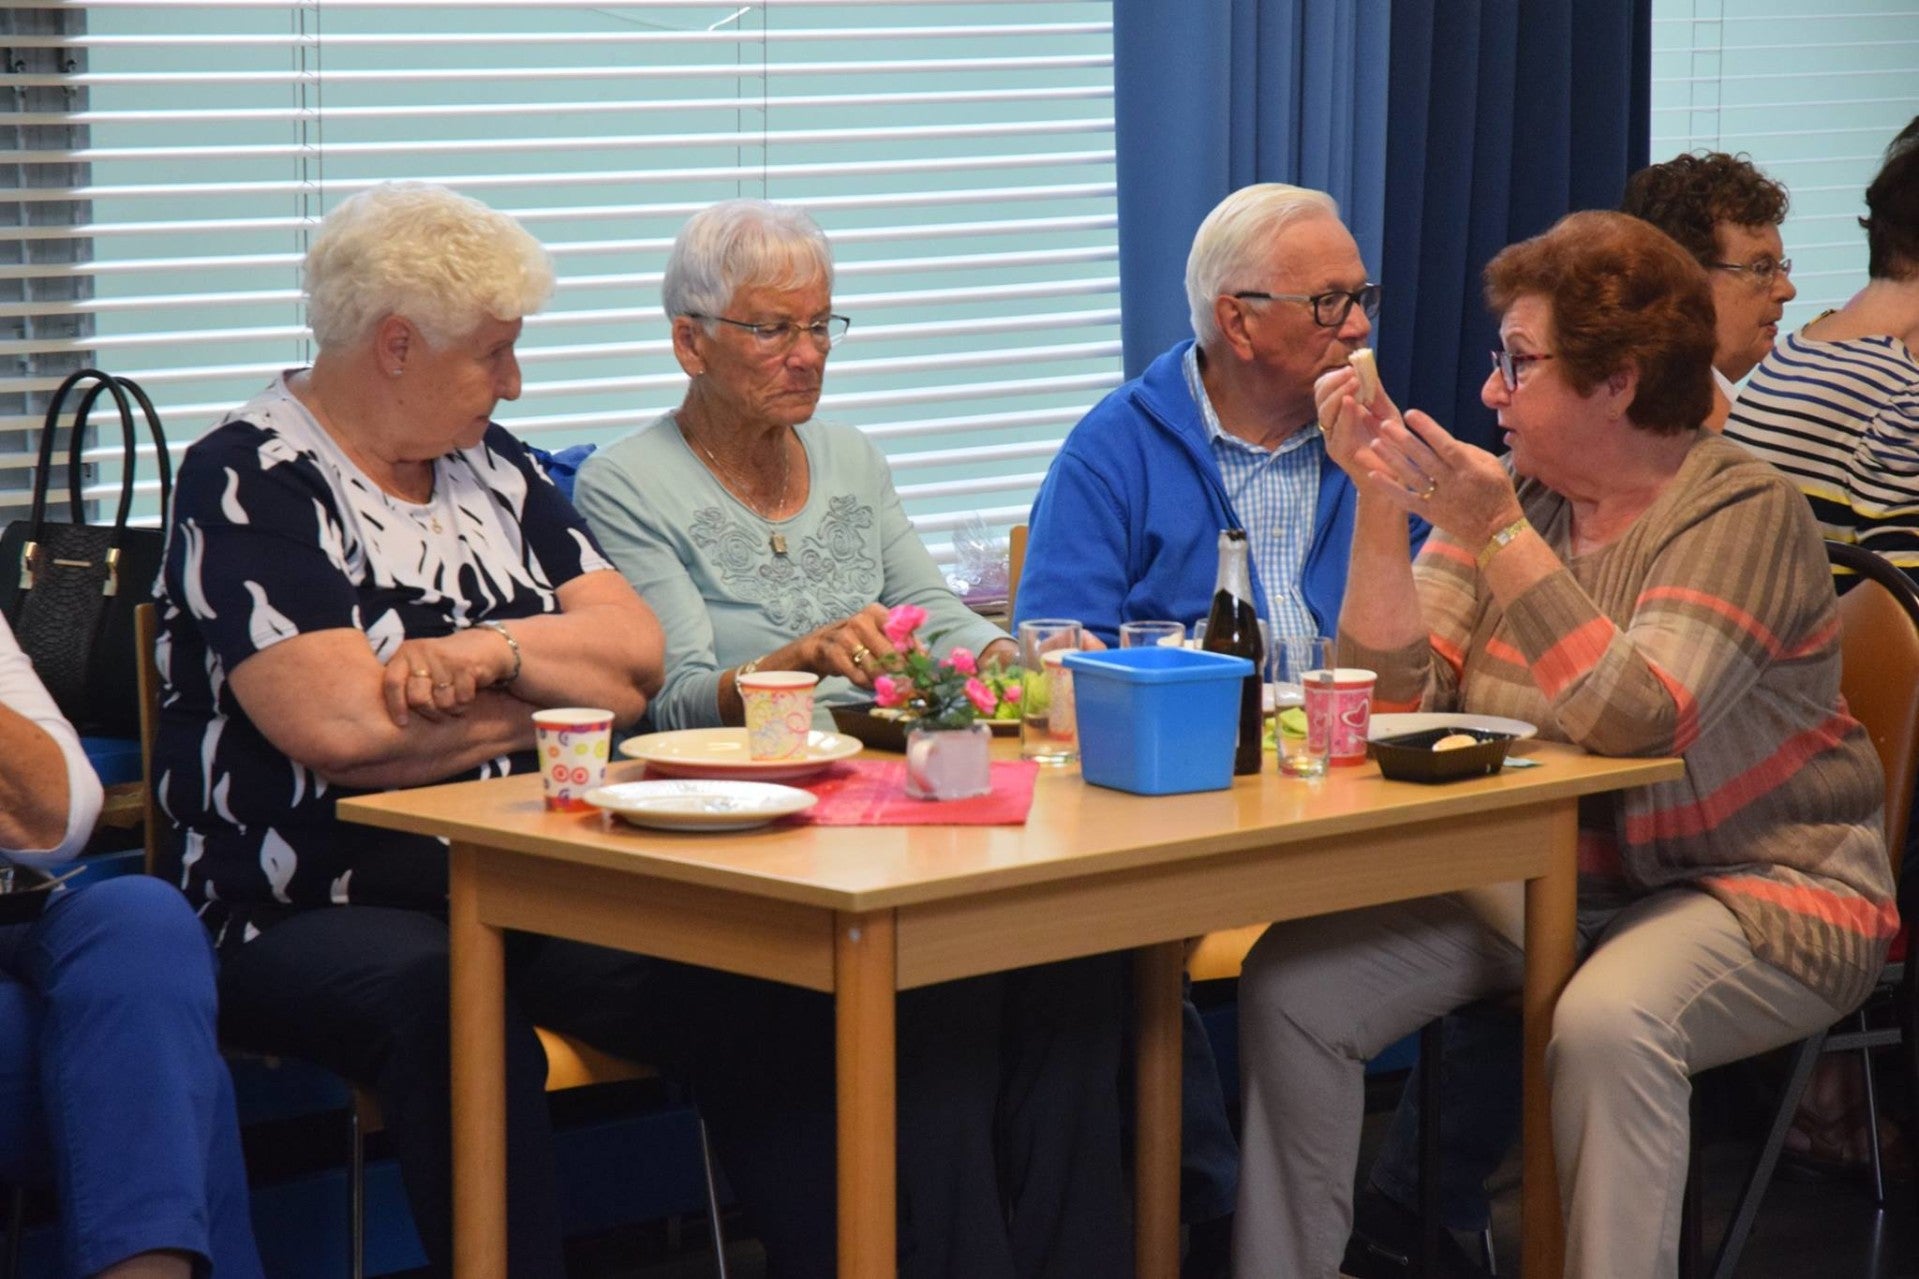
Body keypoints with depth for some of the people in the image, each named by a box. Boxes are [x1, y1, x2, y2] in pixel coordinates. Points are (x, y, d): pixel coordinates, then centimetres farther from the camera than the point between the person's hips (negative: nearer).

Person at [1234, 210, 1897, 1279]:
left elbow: (1638, 722, -27)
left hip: (1752, 885, -6)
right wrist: (1382, 507, -13)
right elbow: (1396, 698, -3)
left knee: (1606, 1024, -36)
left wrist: (1496, 535, -28)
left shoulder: (1743, 511, -12)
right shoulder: (1511, 490, 6)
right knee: (1293, 981, -10)